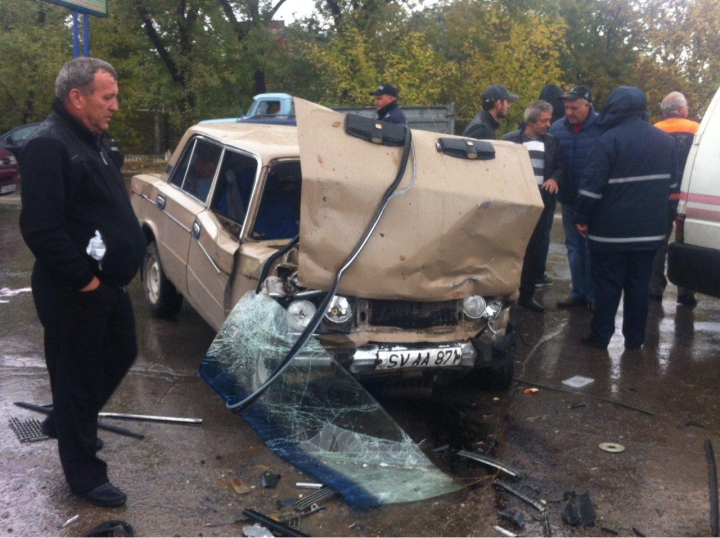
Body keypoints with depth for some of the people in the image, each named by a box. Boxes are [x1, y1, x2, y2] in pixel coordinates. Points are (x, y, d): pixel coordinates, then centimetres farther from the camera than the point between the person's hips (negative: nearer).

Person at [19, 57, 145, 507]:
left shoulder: (94, 140, 12)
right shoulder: (49, 145, -20)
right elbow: (40, 228, -28)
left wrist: (119, 265, 13)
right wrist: (82, 277, -21)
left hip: (109, 282, 10)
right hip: (73, 292, -10)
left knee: (120, 355, 22)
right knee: (79, 376, 4)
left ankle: (67, 423, 43)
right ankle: (85, 474, 20)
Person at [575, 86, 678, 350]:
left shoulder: (610, 140, -14)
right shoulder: (665, 140, 9)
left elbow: (592, 184, -17)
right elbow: (672, 180, 18)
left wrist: (582, 217, -8)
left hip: (612, 229, -5)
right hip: (650, 229, 6)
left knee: (607, 284, 3)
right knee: (639, 284, 11)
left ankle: (600, 335, 9)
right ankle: (634, 338, 17)